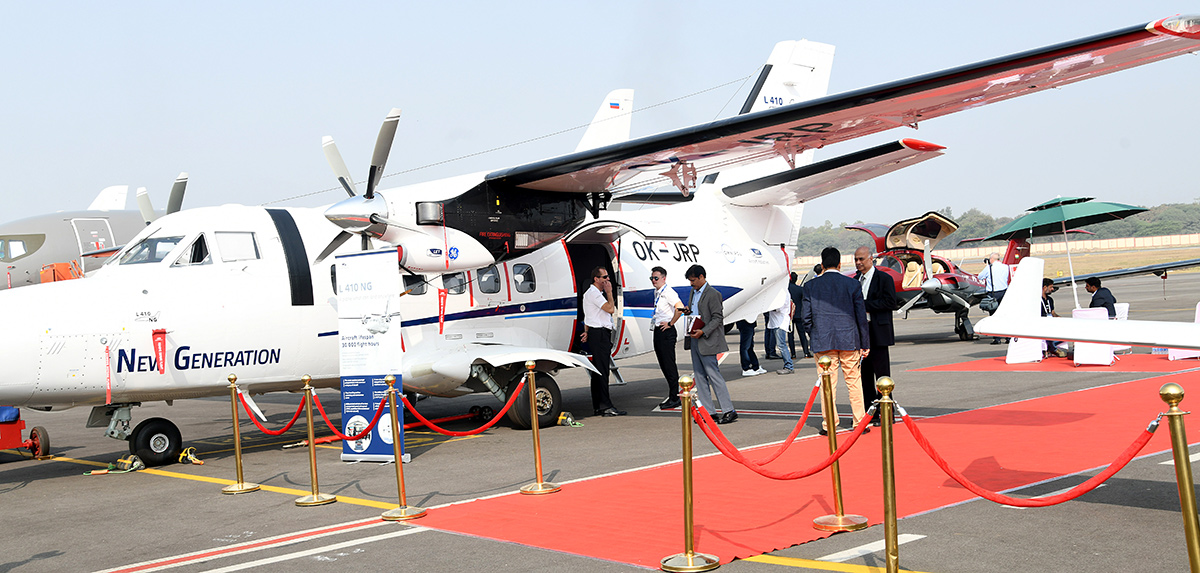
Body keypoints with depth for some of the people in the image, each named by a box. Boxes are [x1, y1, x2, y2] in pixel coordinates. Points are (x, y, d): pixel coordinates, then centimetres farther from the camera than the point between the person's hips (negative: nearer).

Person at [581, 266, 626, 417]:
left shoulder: (596, 293, 22)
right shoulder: (593, 293, -12)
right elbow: (610, 309, -20)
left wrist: (587, 331, 16)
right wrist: (609, 292, -10)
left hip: (602, 335, 11)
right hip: (598, 334, -11)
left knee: (598, 371, 10)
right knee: (602, 370, -12)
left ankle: (598, 407, 13)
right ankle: (605, 406, -14)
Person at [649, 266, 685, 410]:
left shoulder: (668, 292, -13)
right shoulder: (657, 292, 15)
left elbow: (680, 308, -26)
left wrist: (670, 323, -18)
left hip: (666, 332, -10)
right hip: (658, 331, 10)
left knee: (669, 365, -6)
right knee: (664, 365, 12)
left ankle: (674, 398, -1)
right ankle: (672, 396, 20)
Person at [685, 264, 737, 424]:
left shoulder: (712, 294, -11)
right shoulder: (693, 293, 16)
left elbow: (717, 317, -14)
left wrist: (703, 332, -21)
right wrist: (688, 311, 4)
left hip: (707, 341, -9)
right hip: (695, 341, 9)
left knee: (713, 375, -9)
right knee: (699, 376, 8)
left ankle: (728, 410, -4)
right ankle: (708, 412, 12)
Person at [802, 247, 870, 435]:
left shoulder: (811, 286, 0)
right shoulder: (852, 284, 0)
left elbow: (806, 315, 2)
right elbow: (861, 316, 2)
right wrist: (865, 344, 8)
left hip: (823, 342, 0)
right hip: (849, 341, 0)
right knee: (854, 382, 8)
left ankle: (829, 425, 5)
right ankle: (859, 423, 12)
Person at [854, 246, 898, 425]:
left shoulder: (884, 278, -3)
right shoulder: (855, 280, 16)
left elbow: (891, 302, -13)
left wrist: (865, 304, -14)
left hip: (878, 334, -6)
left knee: (882, 374, -3)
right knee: (864, 375, 8)